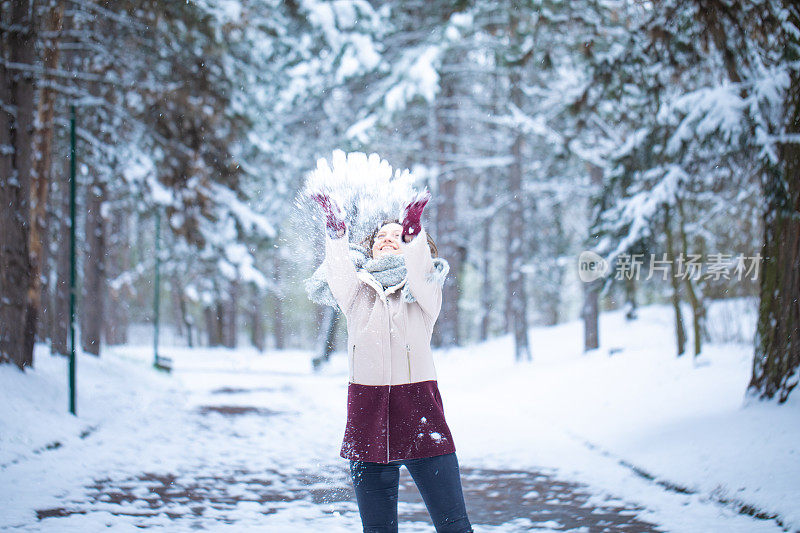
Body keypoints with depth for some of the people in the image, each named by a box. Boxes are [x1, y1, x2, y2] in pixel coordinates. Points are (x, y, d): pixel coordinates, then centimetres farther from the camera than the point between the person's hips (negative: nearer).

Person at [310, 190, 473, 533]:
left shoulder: (425, 288, 9)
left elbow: (420, 275, -14)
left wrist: (414, 232, -32)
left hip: (420, 410, -2)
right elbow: (338, 275, -9)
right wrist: (335, 233, -27)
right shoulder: (358, 289, 13)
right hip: (367, 411, 2)